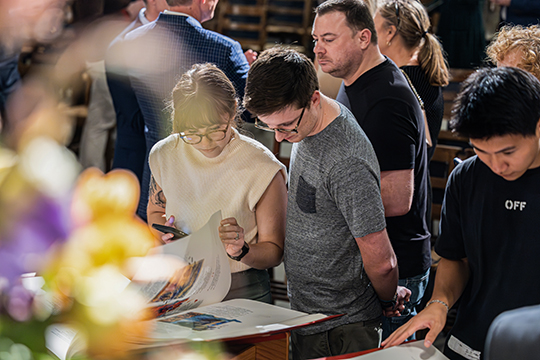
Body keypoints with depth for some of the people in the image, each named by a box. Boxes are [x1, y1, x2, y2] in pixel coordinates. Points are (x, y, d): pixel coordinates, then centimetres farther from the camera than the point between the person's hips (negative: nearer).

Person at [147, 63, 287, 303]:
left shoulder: (263, 168, -11)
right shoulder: (164, 155, 0)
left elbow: (274, 251, -2)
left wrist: (242, 251, -23)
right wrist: (167, 236, -2)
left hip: (242, 291, -2)